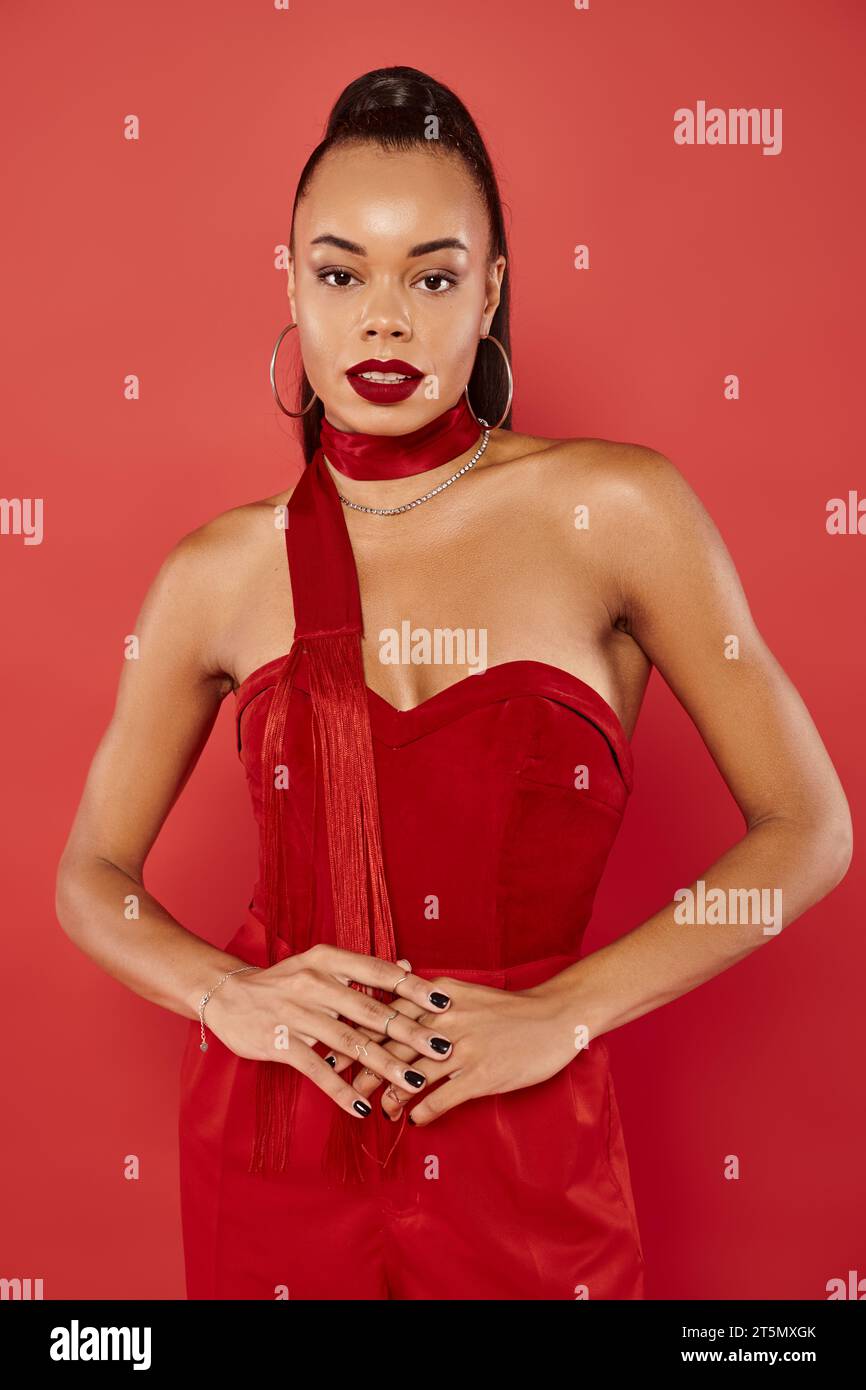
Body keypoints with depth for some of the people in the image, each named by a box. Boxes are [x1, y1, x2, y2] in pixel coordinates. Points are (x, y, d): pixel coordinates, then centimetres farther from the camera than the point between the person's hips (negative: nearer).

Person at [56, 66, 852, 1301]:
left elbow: (807, 830, -6)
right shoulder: (219, 572, -4)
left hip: (527, 1158, -1)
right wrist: (227, 995, -13)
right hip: (274, 1140, 2)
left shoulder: (617, 510, -9)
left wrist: (563, 1011, -13)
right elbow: (93, 875, 5)